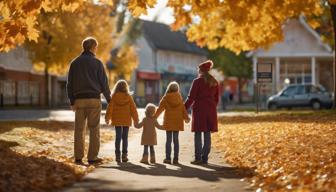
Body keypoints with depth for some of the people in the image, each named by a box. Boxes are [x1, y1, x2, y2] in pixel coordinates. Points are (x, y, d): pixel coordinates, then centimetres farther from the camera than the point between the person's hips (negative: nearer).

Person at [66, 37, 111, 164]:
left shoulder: (75, 63, 10)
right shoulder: (97, 63, -1)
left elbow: (70, 84, 10)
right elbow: (103, 82, -1)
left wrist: (72, 101, 14)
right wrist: (108, 99, 9)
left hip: (79, 100, 3)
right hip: (94, 100, -3)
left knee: (79, 129, 5)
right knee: (94, 129, 1)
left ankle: (78, 157, 3)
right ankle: (92, 157, -2)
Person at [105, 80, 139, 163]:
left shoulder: (113, 96, -4)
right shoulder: (128, 97, -2)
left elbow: (110, 108, -4)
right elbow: (133, 109, 1)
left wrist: (107, 118, 3)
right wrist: (136, 119, 8)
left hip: (117, 120, 0)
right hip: (126, 120, 0)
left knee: (118, 137, 4)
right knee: (125, 137, 5)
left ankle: (117, 155, 0)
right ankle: (124, 155, 2)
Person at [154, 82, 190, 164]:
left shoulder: (166, 98, -5)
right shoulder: (179, 97, 0)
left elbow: (160, 108, -2)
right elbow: (183, 109, 2)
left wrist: (155, 117, 8)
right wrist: (186, 117, 13)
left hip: (168, 121, -2)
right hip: (177, 121, 2)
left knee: (168, 140, 3)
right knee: (176, 140, 6)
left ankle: (168, 158, 0)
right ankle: (176, 159, 4)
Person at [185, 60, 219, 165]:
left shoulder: (197, 81, -6)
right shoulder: (214, 82, 10)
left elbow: (191, 97, -10)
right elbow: (216, 98, 15)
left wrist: (184, 108, -4)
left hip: (199, 109, -5)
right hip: (211, 111, 5)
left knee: (198, 134, -2)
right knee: (207, 134, 6)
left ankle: (198, 158, -4)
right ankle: (205, 158, 6)